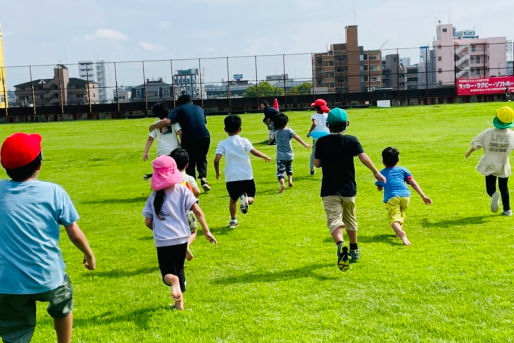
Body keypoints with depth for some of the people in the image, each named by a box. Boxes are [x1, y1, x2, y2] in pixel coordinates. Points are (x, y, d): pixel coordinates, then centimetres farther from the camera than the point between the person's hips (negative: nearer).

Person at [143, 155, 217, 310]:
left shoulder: (154, 196, 3)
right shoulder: (182, 190, 1)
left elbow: (148, 222, 3)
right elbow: (197, 211, -7)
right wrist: (206, 231, -1)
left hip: (162, 241, -1)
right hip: (181, 237, 1)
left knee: (168, 273, 8)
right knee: (179, 269, 22)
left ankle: (174, 280, -27)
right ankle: (179, 302, 22)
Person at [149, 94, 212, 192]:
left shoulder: (179, 109, 9)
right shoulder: (199, 108, 22)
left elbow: (167, 121, -7)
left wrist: (153, 127, 6)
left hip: (189, 139, -3)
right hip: (204, 137, 3)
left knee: (190, 163, 13)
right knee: (202, 158, 25)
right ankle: (203, 178, 5)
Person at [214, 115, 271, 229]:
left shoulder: (222, 144, 2)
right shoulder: (244, 141, 0)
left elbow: (217, 159, -9)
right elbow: (254, 151, -12)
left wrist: (217, 172, 7)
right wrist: (265, 157, 4)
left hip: (231, 178, 1)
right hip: (246, 177, -1)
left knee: (233, 199, 23)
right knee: (251, 198, 13)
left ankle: (233, 220, 16)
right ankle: (245, 199, -21)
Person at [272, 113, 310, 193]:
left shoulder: (276, 132, 0)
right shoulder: (288, 130, -7)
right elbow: (296, 137, -16)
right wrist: (304, 144, -18)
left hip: (280, 156, -1)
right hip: (289, 154, 1)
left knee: (280, 171, -7)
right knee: (289, 168, 29)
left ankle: (282, 183, -29)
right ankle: (290, 180, 21)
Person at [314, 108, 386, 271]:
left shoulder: (321, 142, -5)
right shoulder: (351, 140, -5)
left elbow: (317, 163, -2)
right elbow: (363, 157, -12)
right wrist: (376, 172, -1)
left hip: (329, 190, -2)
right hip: (348, 189, 2)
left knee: (334, 221, -8)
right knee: (350, 220, 21)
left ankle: (340, 245, -37)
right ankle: (354, 250, 37)